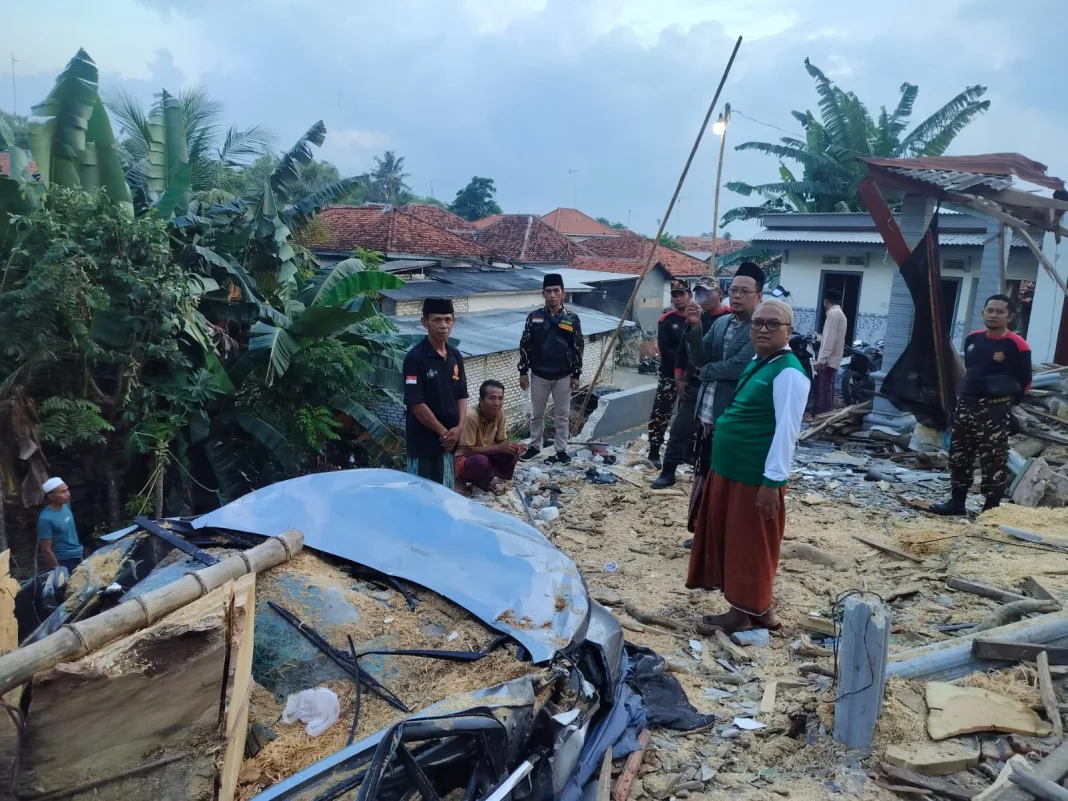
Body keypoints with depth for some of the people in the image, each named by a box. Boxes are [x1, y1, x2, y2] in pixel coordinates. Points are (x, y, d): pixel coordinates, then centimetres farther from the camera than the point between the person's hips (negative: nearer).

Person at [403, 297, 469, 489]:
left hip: (448, 440, 7)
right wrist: (443, 432, -13)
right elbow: (416, 404, -17)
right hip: (423, 441, -6)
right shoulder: (415, 357, -15)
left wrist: (459, 427, -4)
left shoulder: (455, 356, 7)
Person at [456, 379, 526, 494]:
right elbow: (467, 450, -28)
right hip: (462, 460, -7)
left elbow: (502, 441, 1)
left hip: (484, 455, 7)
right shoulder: (471, 416, -30)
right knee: (481, 461, -37)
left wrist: (513, 446, -22)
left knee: (512, 452, -14)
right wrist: (499, 448, -27)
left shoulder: (499, 412, -10)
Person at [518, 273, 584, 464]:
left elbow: (578, 348, 1)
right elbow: (525, 345, 2)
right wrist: (523, 371, 0)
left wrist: (576, 375, -1)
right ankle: (534, 446, 29)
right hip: (539, 375, 1)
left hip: (563, 376, -1)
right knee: (536, 414, 13)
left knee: (562, 416, 9)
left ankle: (561, 450, 21)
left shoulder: (572, 318, -4)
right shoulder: (534, 317, -3)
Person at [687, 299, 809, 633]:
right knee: (728, 538, 17)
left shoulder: (788, 372, -17)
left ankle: (746, 613, 19)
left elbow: (786, 430, -22)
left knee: (751, 545, 4)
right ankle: (758, 608, 31)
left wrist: (773, 480, -25)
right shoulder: (757, 362, 13)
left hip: (756, 476, -10)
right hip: (729, 469, 10)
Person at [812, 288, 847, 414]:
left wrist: (822, 359, -22)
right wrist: (819, 337, 43)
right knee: (826, 391, 13)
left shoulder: (833, 314, -12)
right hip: (834, 360, 10)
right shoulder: (840, 314, 18)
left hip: (828, 360, -10)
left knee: (822, 391, -10)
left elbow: (830, 338, -20)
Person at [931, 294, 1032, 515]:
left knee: (993, 459, -2)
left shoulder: (1017, 345, -10)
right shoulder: (972, 338, 8)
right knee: (958, 455, 10)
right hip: (966, 403, 7)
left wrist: (1005, 402, -1)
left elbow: (1025, 381, -5)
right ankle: (956, 501, 20)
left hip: (994, 409, -7)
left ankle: (992, 507, 7)